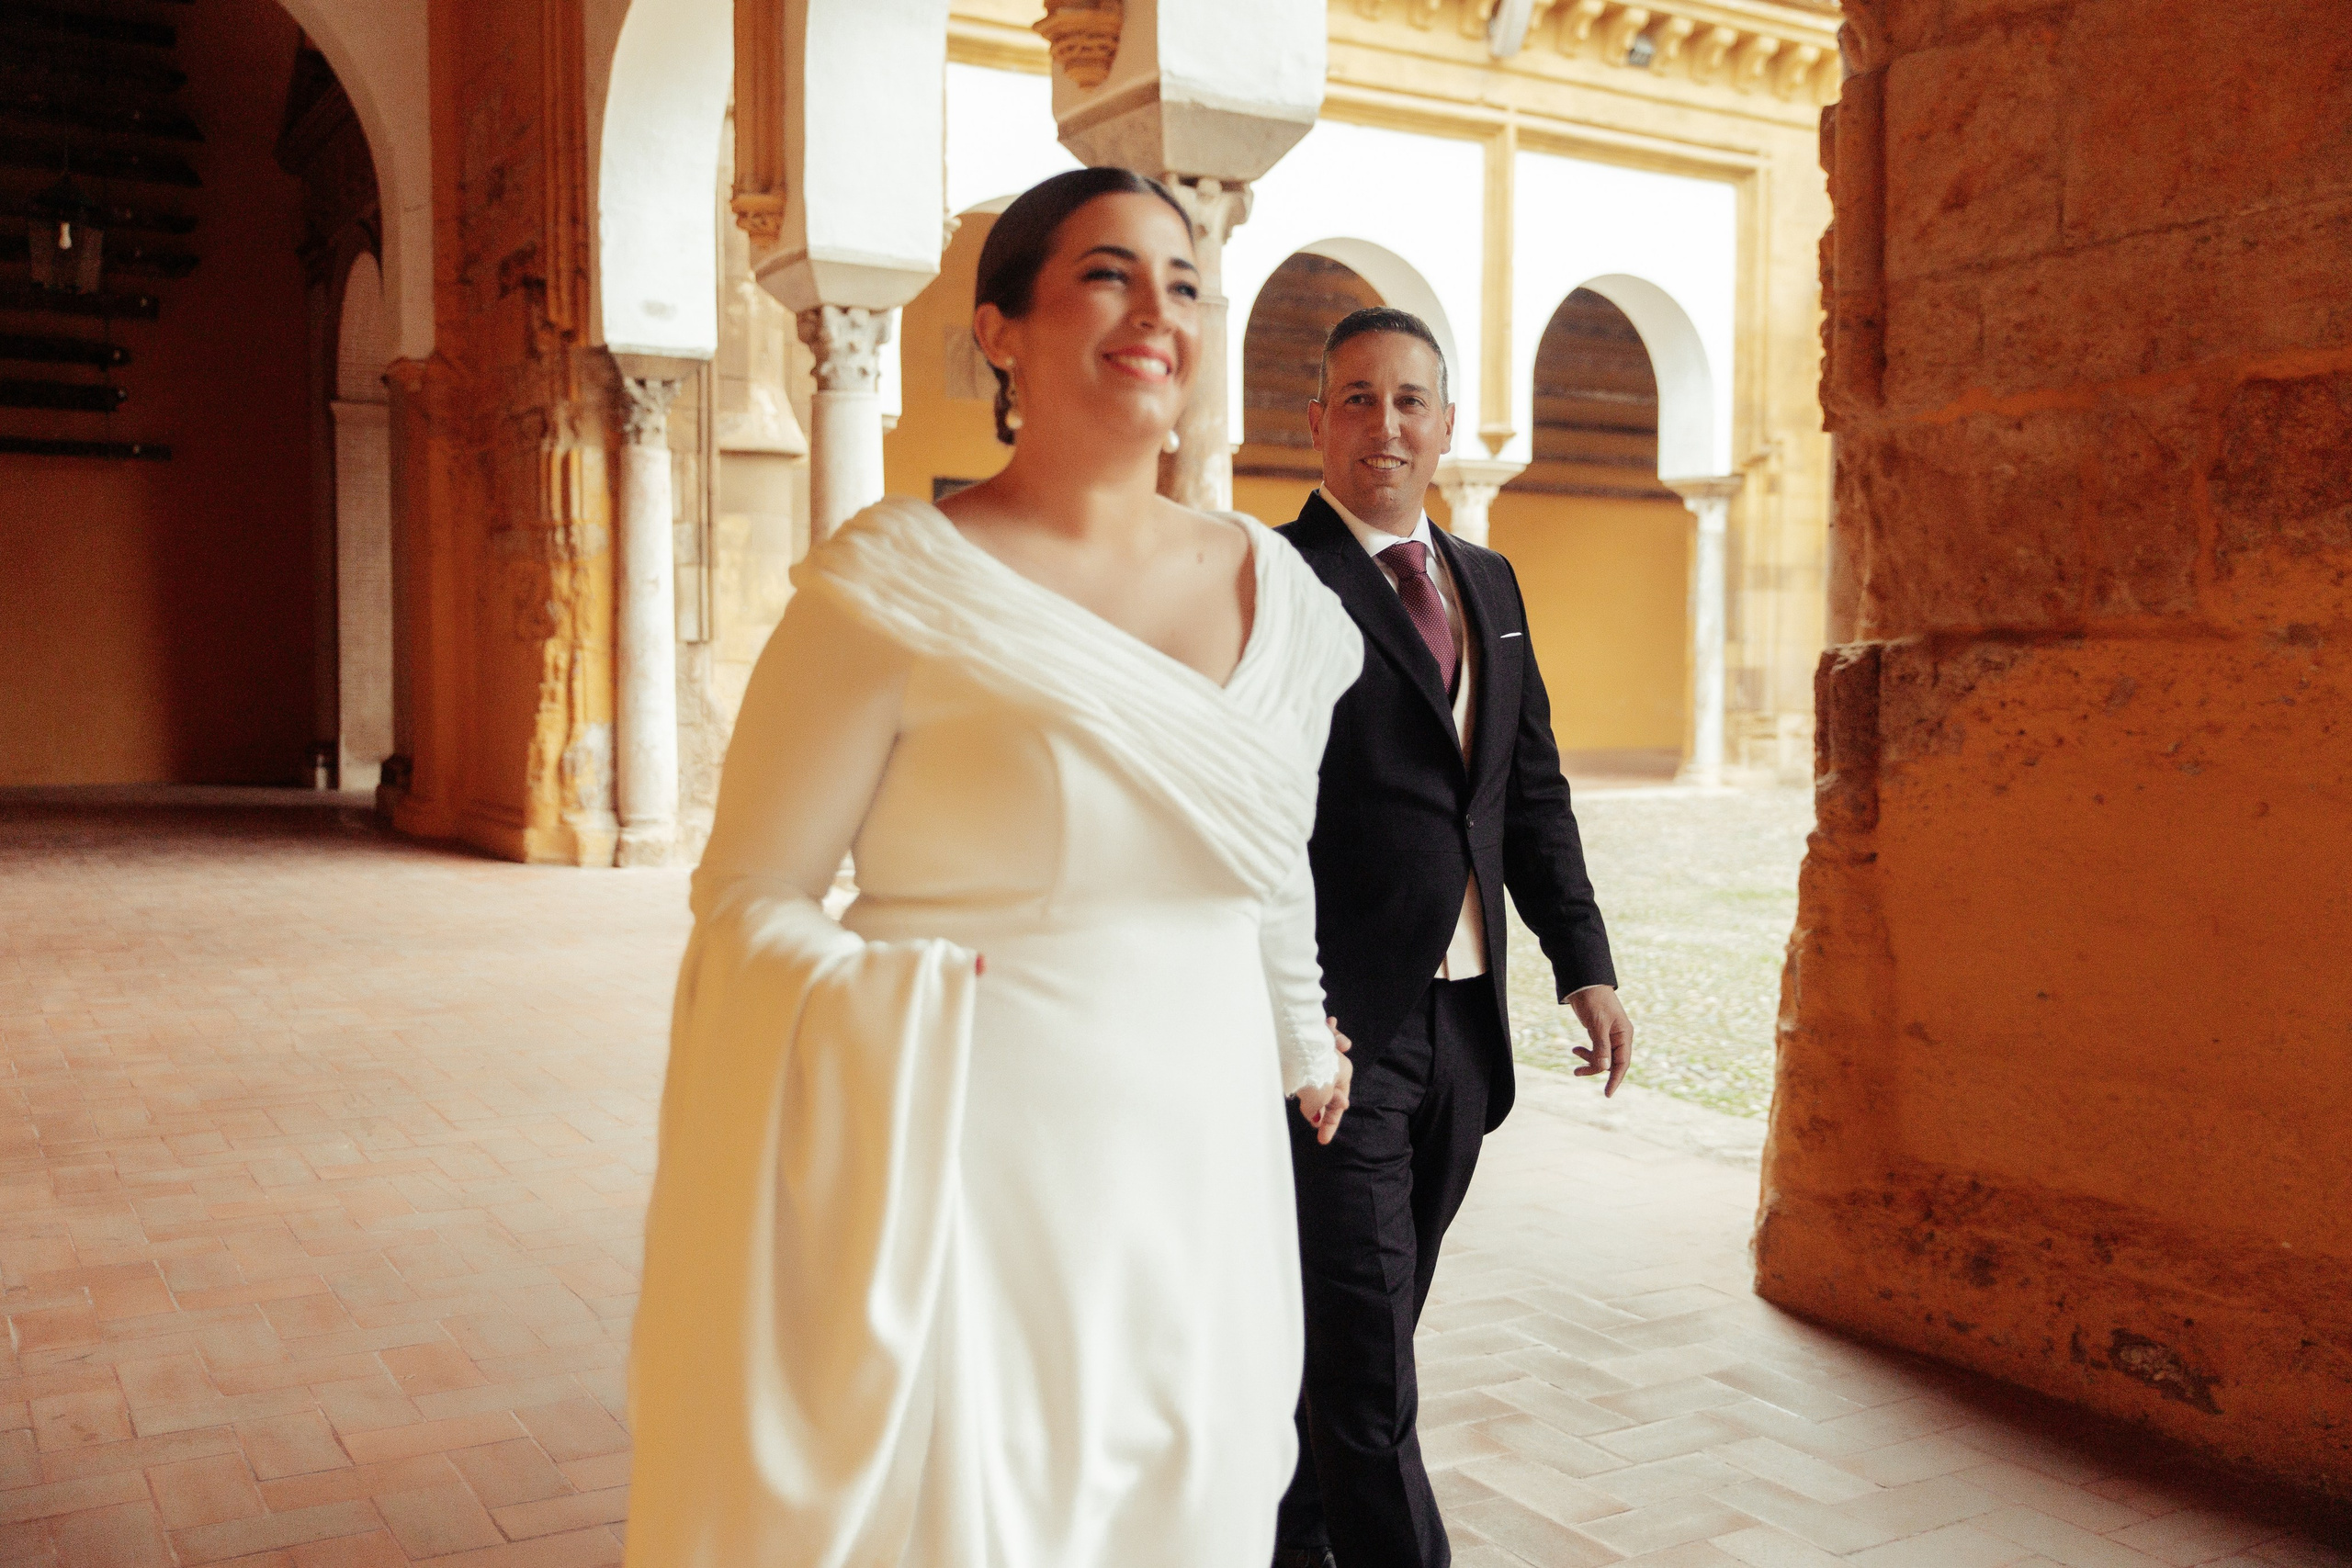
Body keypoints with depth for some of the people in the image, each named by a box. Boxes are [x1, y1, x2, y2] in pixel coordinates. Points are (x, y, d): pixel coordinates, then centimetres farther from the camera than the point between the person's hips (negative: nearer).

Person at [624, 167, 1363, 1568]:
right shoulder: (894, 587, -8)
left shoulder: (1273, 589, 6)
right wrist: (908, 1013, -20)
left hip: (1199, 1186, 5)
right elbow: (749, 899, -5)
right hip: (961, 1181, -4)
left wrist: (1303, 1042, 33)